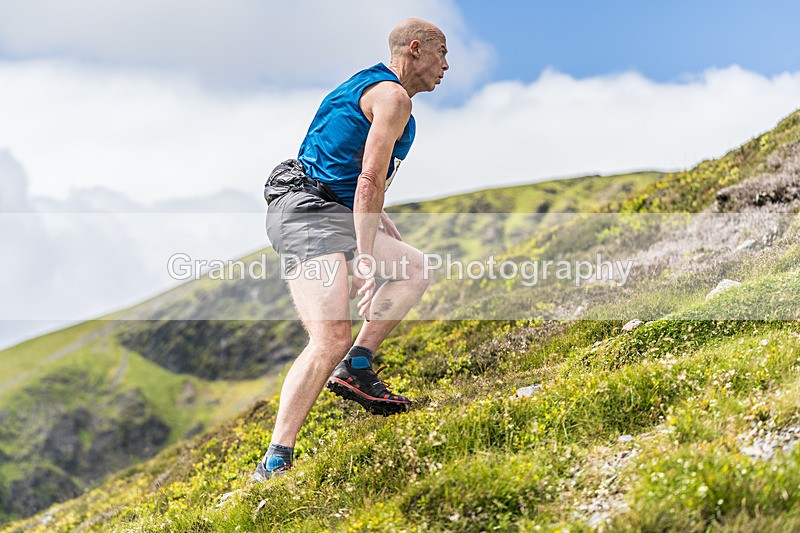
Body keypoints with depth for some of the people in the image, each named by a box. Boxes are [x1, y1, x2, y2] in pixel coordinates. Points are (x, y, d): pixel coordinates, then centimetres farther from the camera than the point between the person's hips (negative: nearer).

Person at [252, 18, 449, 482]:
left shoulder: (368, 87, 25)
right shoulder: (393, 96, -7)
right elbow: (370, 181, -17)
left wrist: (392, 235, 33)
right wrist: (365, 256, -22)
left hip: (332, 212, 11)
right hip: (308, 214, -11)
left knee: (415, 268, 19)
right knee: (333, 337, -24)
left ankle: (355, 369, 6)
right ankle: (275, 463, -25)